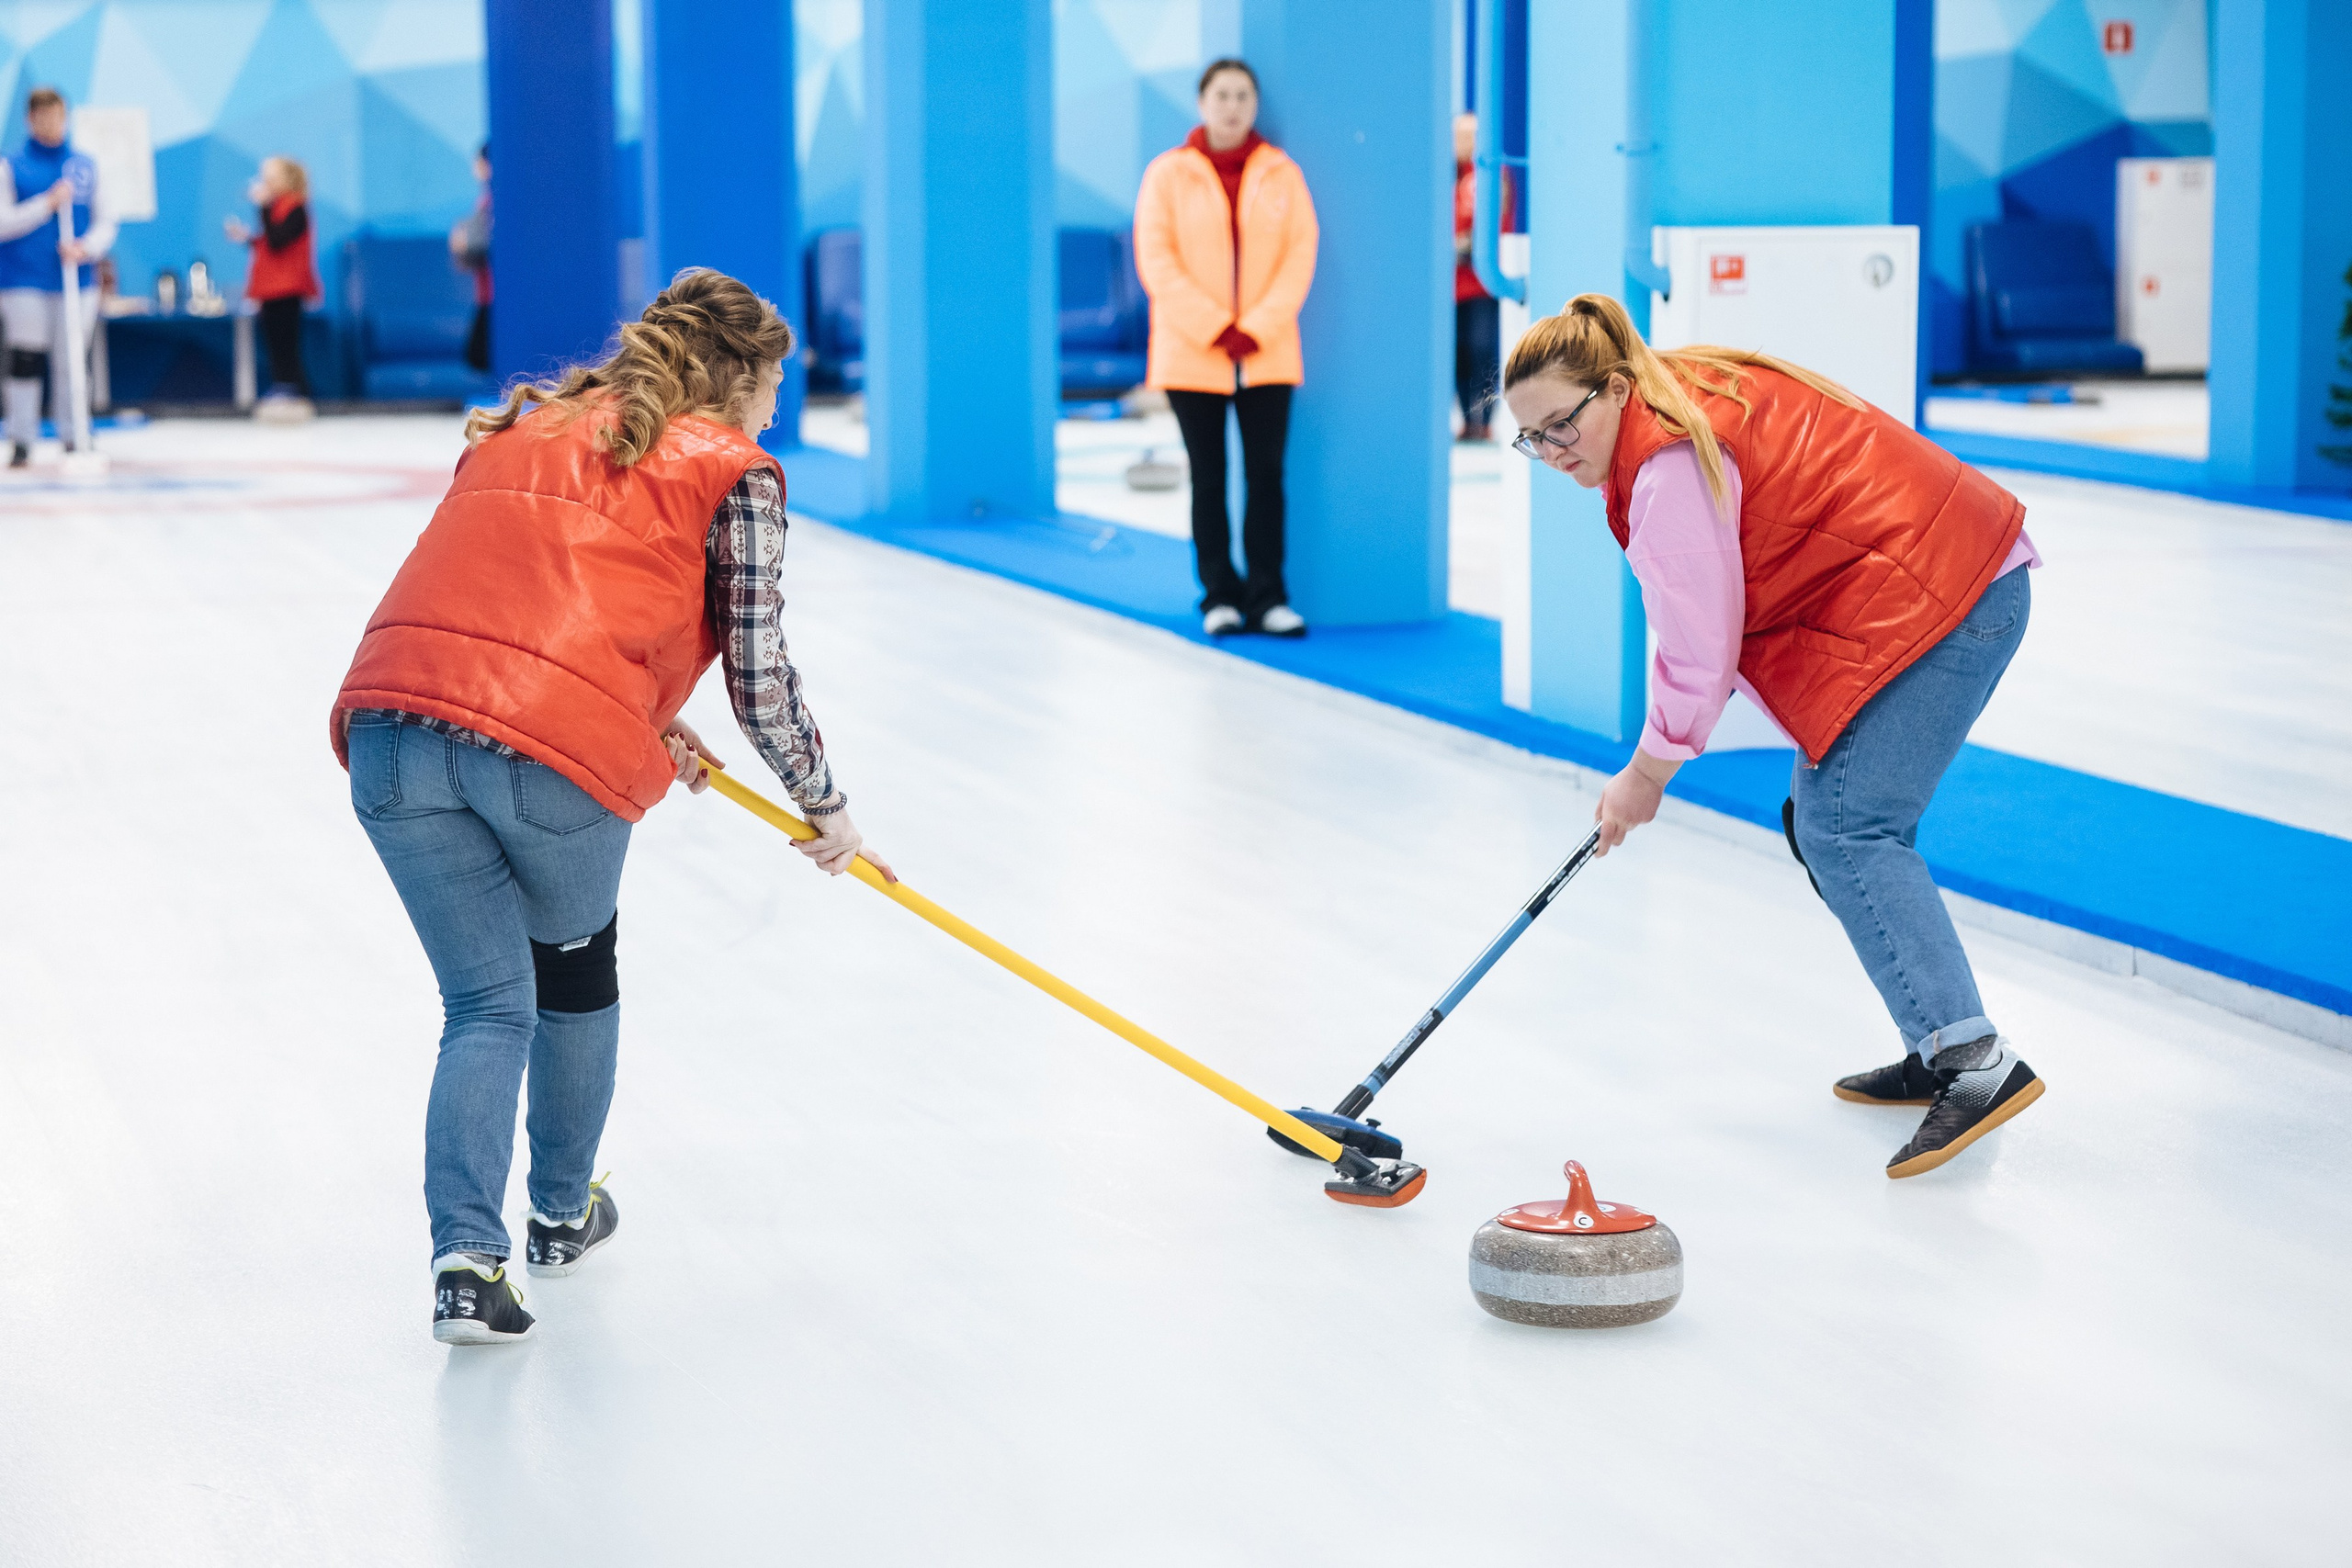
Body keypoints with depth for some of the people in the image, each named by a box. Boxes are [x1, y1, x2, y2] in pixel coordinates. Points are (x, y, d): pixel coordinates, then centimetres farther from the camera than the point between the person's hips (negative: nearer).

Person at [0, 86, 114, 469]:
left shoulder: (85, 168, 10)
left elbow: (105, 223, 9)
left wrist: (86, 247, -10)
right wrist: (47, 204, -13)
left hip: (77, 281, 2)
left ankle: (74, 437, 14)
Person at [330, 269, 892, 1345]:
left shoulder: (520, 430, 30)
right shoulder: (733, 476, 12)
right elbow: (760, 682, 10)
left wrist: (645, 726, 42)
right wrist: (826, 809, 25)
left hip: (391, 721, 4)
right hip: (559, 750, -4)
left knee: (485, 1003, 14)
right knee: (576, 964, 24)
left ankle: (466, 1255, -2)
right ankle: (563, 1213, 41)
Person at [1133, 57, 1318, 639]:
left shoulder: (1282, 174, 5)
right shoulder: (1169, 174, 1)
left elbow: (1300, 255, 0)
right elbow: (1156, 261, -5)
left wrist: (1256, 330, -10)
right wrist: (1215, 330, -11)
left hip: (1267, 355, 1)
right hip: (1191, 355, -1)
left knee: (1267, 475, -2)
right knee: (1208, 478, 4)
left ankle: (1267, 597, 2)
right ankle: (1220, 596, 10)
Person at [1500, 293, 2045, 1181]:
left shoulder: (1670, 470, -20)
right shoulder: (1681, 399, 11)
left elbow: (1698, 651, -15)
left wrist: (1645, 775, -1)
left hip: (1937, 603, -11)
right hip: (1960, 580, 11)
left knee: (1846, 828, -15)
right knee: (1825, 819, 14)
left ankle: (1976, 1061, -22)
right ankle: (1938, 1050, 17)